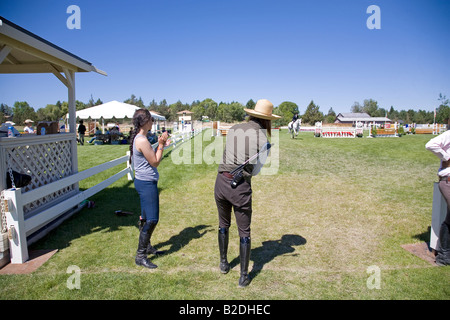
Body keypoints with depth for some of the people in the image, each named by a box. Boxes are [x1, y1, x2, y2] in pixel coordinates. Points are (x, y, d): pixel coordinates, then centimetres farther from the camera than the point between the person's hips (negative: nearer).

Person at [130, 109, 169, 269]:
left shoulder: (138, 138, 11)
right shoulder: (142, 141, -21)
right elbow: (155, 162, -15)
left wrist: (160, 144, 12)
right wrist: (161, 145, -9)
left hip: (143, 182, 11)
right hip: (146, 183, -11)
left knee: (147, 218, 21)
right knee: (151, 220, -5)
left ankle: (146, 246, 37)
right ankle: (140, 256, 5)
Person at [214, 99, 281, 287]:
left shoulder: (233, 129, 7)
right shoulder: (263, 139, -5)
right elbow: (256, 170, 1)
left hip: (221, 181, 4)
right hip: (240, 186, -4)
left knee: (223, 224, 24)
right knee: (244, 232, 13)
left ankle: (223, 264, 42)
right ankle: (244, 276, 24)